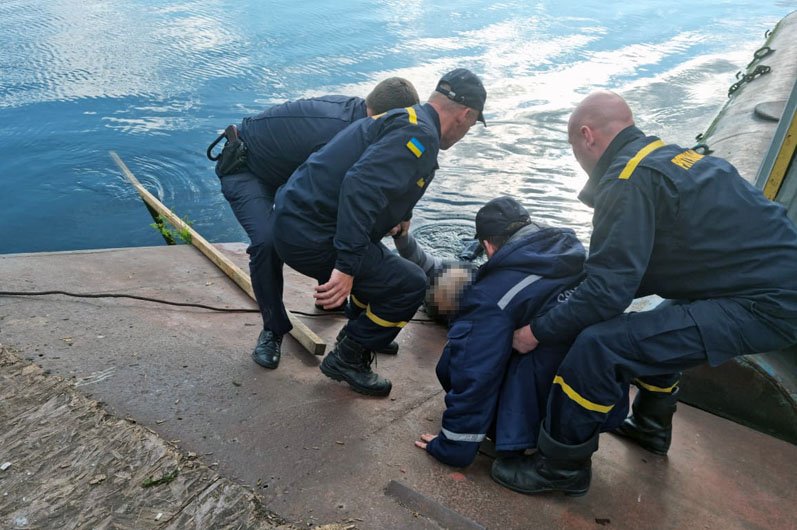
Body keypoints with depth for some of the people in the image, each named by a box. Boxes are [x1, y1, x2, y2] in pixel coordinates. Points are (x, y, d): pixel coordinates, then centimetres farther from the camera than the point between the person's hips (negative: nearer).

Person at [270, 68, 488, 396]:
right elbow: (362, 187, -31)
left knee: (381, 266, 26)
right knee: (409, 285, -4)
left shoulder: (403, 118, 17)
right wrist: (346, 267, -34)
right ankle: (347, 360, 11)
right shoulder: (421, 134, -15)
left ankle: (359, 335, 42)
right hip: (310, 237, -10)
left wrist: (401, 215, 49)